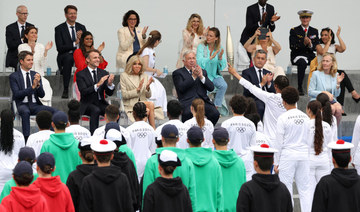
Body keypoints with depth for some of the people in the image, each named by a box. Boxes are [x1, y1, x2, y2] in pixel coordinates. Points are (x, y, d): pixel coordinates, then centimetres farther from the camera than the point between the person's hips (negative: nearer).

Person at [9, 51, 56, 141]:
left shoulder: (35, 75, 14)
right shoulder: (14, 76, 2)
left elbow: (42, 95, 8)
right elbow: (17, 94, -11)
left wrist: (38, 84, -12)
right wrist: (32, 87, -19)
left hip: (35, 105, 4)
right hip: (22, 105, -4)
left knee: (53, 111, -23)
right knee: (25, 112, -40)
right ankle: (26, 139, -40)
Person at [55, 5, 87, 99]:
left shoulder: (82, 27, 15)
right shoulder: (59, 28, 2)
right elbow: (60, 48, -9)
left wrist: (81, 38, -11)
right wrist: (75, 43, -18)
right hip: (66, 56, -3)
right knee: (68, 58, -40)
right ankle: (65, 90, -36)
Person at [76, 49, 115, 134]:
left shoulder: (104, 73, 10)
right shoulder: (81, 74, -1)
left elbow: (109, 93, 5)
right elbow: (83, 92, -16)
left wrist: (110, 84, -17)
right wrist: (98, 84, -27)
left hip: (101, 103, 4)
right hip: (87, 104, -4)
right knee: (96, 110, -36)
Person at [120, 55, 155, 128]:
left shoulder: (145, 76, 14)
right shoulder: (124, 76, 2)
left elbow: (148, 96, 12)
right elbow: (124, 95, -5)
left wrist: (147, 87, -9)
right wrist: (137, 89, -15)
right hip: (130, 105, -4)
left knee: (149, 109, -32)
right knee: (151, 104, -29)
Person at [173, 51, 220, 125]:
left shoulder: (202, 72, 22)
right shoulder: (178, 73, 9)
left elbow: (211, 88, 9)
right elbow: (181, 88, -8)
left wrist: (201, 77, -6)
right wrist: (193, 76, -15)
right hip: (188, 102, -3)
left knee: (215, 113, -24)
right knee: (188, 113, -36)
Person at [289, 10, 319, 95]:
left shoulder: (314, 31, 15)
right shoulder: (294, 31, 5)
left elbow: (316, 47, 8)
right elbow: (292, 46, -5)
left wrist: (310, 45, -15)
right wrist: (303, 43, -20)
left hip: (310, 56, 3)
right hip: (297, 55, -3)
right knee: (302, 63, -38)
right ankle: (299, 88, -31)